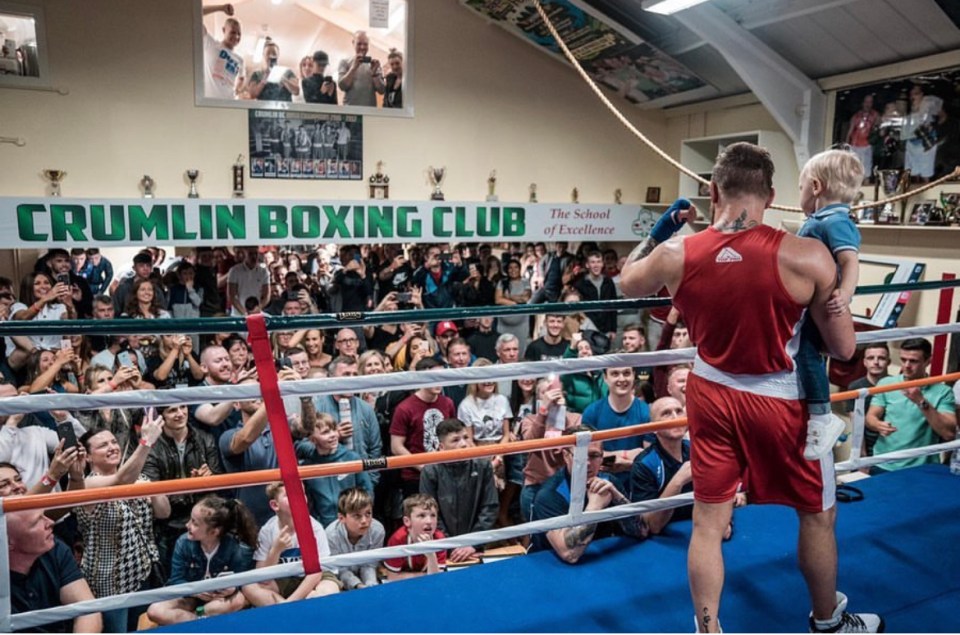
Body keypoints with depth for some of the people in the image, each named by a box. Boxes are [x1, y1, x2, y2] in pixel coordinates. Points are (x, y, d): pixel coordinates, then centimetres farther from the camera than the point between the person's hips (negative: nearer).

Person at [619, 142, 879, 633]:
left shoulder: (675, 255, -12)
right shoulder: (807, 256, -20)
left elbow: (627, 283, 10)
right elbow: (844, 349, -11)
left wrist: (660, 229, 17)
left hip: (711, 395, 2)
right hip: (781, 402, -2)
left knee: (708, 522, 14)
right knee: (818, 515, 23)